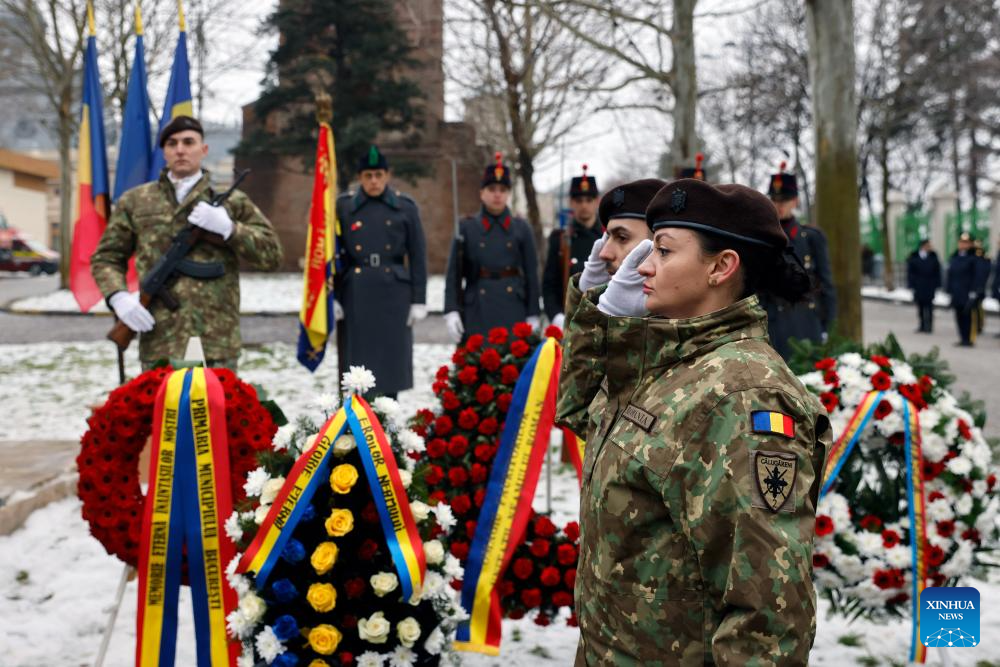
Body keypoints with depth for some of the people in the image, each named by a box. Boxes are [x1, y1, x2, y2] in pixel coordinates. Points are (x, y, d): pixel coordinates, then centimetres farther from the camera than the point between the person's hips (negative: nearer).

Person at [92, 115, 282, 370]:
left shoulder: (231, 202, 10)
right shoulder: (135, 202, 13)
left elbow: (272, 254, 5)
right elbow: (105, 257, 15)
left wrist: (228, 227, -10)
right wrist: (118, 296, -5)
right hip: (159, 347, 1)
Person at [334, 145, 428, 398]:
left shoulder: (405, 207, 4)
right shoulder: (343, 205, 4)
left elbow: (418, 256, 4)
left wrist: (418, 301, 0)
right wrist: (332, 298, -1)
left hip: (394, 293, 0)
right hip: (356, 294, 0)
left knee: (392, 359, 5)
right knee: (358, 359, 1)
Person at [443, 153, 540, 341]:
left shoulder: (521, 229, 8)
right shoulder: (466, 228, 6)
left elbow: (531, 274, 8)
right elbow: (454, 274, 3)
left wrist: (533, 316, 2)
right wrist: (452, 312, -8)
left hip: (513, 311, 1)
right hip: (477, 313, -1)